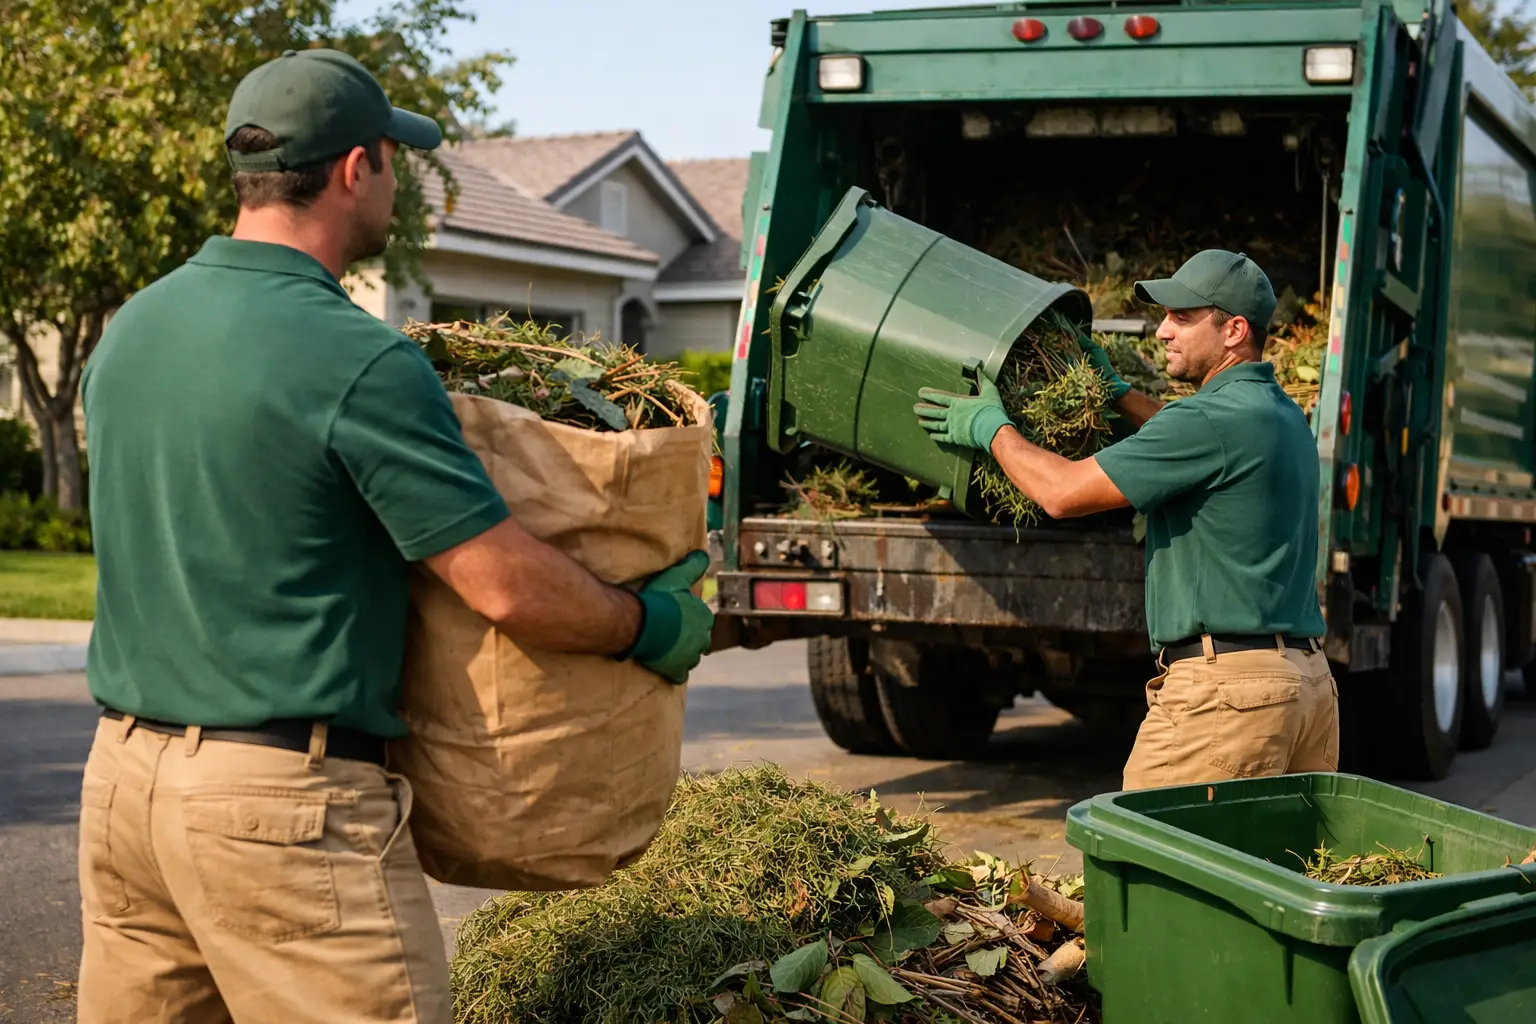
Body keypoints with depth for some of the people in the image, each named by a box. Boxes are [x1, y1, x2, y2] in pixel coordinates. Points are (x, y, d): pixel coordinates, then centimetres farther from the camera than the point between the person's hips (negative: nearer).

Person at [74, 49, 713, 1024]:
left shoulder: (130, 329, 8)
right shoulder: (356, 360, -16)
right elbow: (510, 588, -15)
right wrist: (655, 626, 2)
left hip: (123, 768, 8)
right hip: (283, 798, -8)